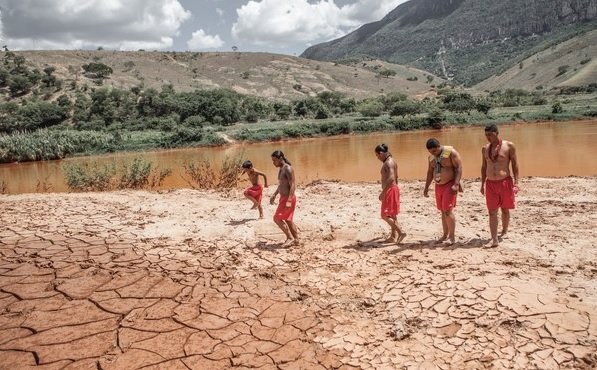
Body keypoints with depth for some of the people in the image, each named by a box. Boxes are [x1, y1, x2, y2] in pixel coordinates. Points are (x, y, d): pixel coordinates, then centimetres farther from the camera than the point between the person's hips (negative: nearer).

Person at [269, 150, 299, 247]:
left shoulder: (288, 169, -18)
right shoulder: (281, 169, 12)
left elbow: (293, 186, -23)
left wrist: (289, 201, -28)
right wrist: (274, 195, 25)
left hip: (288, 198, -10)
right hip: (284, 198, 10)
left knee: (277, 218, -8)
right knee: (288, 220, 14)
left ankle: (290, 238, -1)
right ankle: (296, 240, 22)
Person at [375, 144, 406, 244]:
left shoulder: (388, 163, -18)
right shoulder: (391, 161, 14)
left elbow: (391, 178, -30)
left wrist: (383, 192, -30)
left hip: (390, 190, -11)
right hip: (394, 189, 11)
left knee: (385, 215, -8)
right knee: (392, 215, 14)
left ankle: (401, 232, -10)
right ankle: (393, 236, 20)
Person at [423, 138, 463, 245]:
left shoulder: (451, 152, -13)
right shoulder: (431, 157, 8)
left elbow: (459, 168, -16)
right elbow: (430, 172, 16)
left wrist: (456, 184, -24)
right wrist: (426, 187, 12)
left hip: (450, 185, -7)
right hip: (438, 186, 7)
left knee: (448, 211, -12)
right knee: (443, 211, 10)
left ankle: (452, 237, -4)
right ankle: (445, 235, 19)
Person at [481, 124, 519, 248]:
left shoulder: (509, 146, -3)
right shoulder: (485, 148, 8)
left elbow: (515, 165, -2)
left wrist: (516, 182, -8)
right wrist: (482, 184, 13)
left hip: (505, 182, -3)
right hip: (490, 183, 3)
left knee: (505, 210, 10)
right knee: (492, 212, -4)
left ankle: (504, 232, 32)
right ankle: (494, 240, -6)